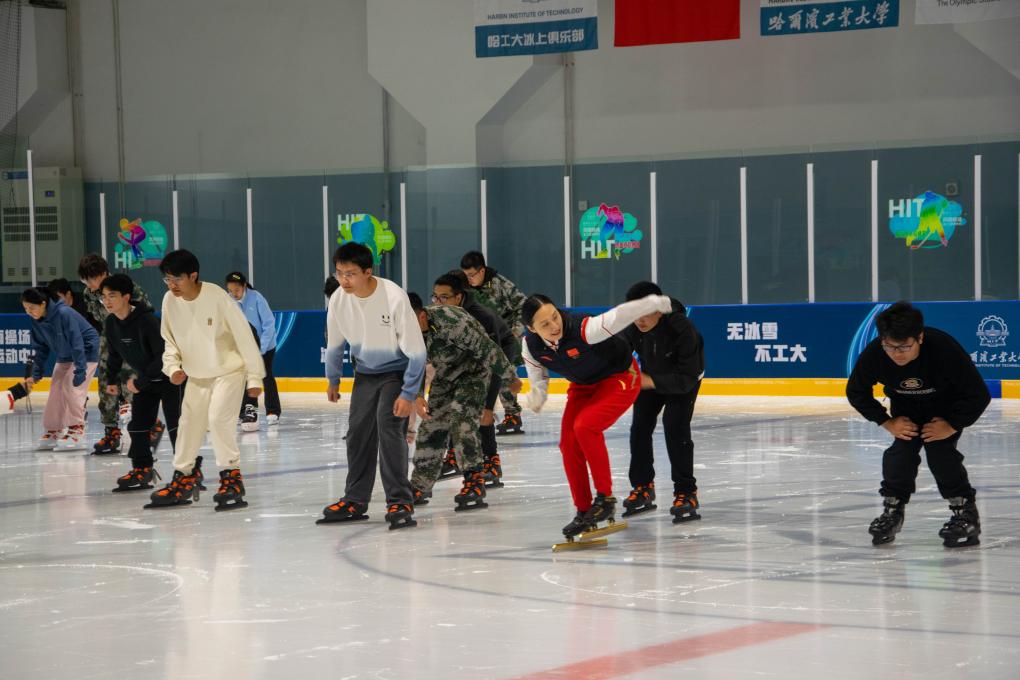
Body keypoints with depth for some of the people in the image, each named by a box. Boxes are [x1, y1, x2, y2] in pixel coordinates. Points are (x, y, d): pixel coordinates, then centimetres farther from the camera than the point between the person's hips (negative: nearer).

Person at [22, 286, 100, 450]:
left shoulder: (64, 314, -31)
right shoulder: (37, 321, -7)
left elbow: (77, 343, -30)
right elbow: (40, 348, 2)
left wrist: (80, 370, -31)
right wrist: (36, 374, -3)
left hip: (85, 353, -8)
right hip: (64, 357, 8)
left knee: (71, 389, -16)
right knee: (56, 392, 3)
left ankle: (77, 431, -8)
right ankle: (53, 431, 13)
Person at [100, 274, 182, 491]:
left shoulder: (147, 320, -29)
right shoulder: (111, 323, -5)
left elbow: (164, 355, -29)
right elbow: (115, 353, 13)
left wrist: (141, 382, -27)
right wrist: (111, 379, 13)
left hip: (169, 377, -8)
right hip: (144, 379, 8)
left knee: (175, 425, -12)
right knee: (137, 425, 8)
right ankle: (142, 470, 17)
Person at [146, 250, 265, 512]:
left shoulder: (217, 297, -24)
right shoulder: (170, 301, -8)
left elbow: (244, 336, -18)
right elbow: (169, 339, 8)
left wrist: (255, 377, -15)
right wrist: (173, 367, -9)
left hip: (229, 370, -6)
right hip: (196, 375, 6)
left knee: (218, 418, -20)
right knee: (189, 424, 9)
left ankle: (232, 477, -9)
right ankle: (184, 477, 25)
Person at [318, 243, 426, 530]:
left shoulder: (394, 297, -29)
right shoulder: (339, 299, -14)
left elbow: (416, 350, -23)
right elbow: (335, 343, 6)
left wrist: (408, 393, -22)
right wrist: (333, 380, 17)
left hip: (398, 370, -5)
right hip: (366, 373, 5)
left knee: (389, 426, -19)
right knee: (358, 433, 7)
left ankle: (401, 503, -14)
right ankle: (355, 501, 20)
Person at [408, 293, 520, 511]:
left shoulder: (451, 320, -37)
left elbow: (486, 348, -27)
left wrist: (510, 378, -17)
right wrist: (416, 395, -15)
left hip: (474, 368, -7)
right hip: (446, 374, 7)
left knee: (461, 421, -24)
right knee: (432, 424, 6)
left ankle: (475, 480, -20)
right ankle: (420, 487, 17)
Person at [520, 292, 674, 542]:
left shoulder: (584, 328, -36)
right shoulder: (531, 346, -17)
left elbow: (619, 316, -44)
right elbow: (539, 377, 2)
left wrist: (656, 302, -48)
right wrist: (536, 396, -10)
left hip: (619, 378, -7)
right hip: (583, 386, 7)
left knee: (585, 426, -27)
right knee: (568, 443, -4)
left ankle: (605, 498, -15)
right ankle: (584, 512, 10)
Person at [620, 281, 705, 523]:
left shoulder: (682, 329, -41)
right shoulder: (633, 328, -26)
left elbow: (686, 378, -37)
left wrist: (650, 382, -41)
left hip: (684, 380, -5)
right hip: (650, 377, 5)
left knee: (675, 427, -20)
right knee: (640, 428, 1)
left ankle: (686, 493, -13)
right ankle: (643, 488, 18)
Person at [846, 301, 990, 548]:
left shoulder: (945, 349, -40)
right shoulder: (873, 354, -31)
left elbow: (978, 395, -28)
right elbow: (856, 392, -10)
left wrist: (951, 425, -27)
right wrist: (887, 421, -15)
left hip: (946, 406, -3)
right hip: (905, 409, 3)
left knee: (939, 451, -19)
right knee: (901, 452, -13)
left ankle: (965, 513, -2)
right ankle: (892, 511, 8)